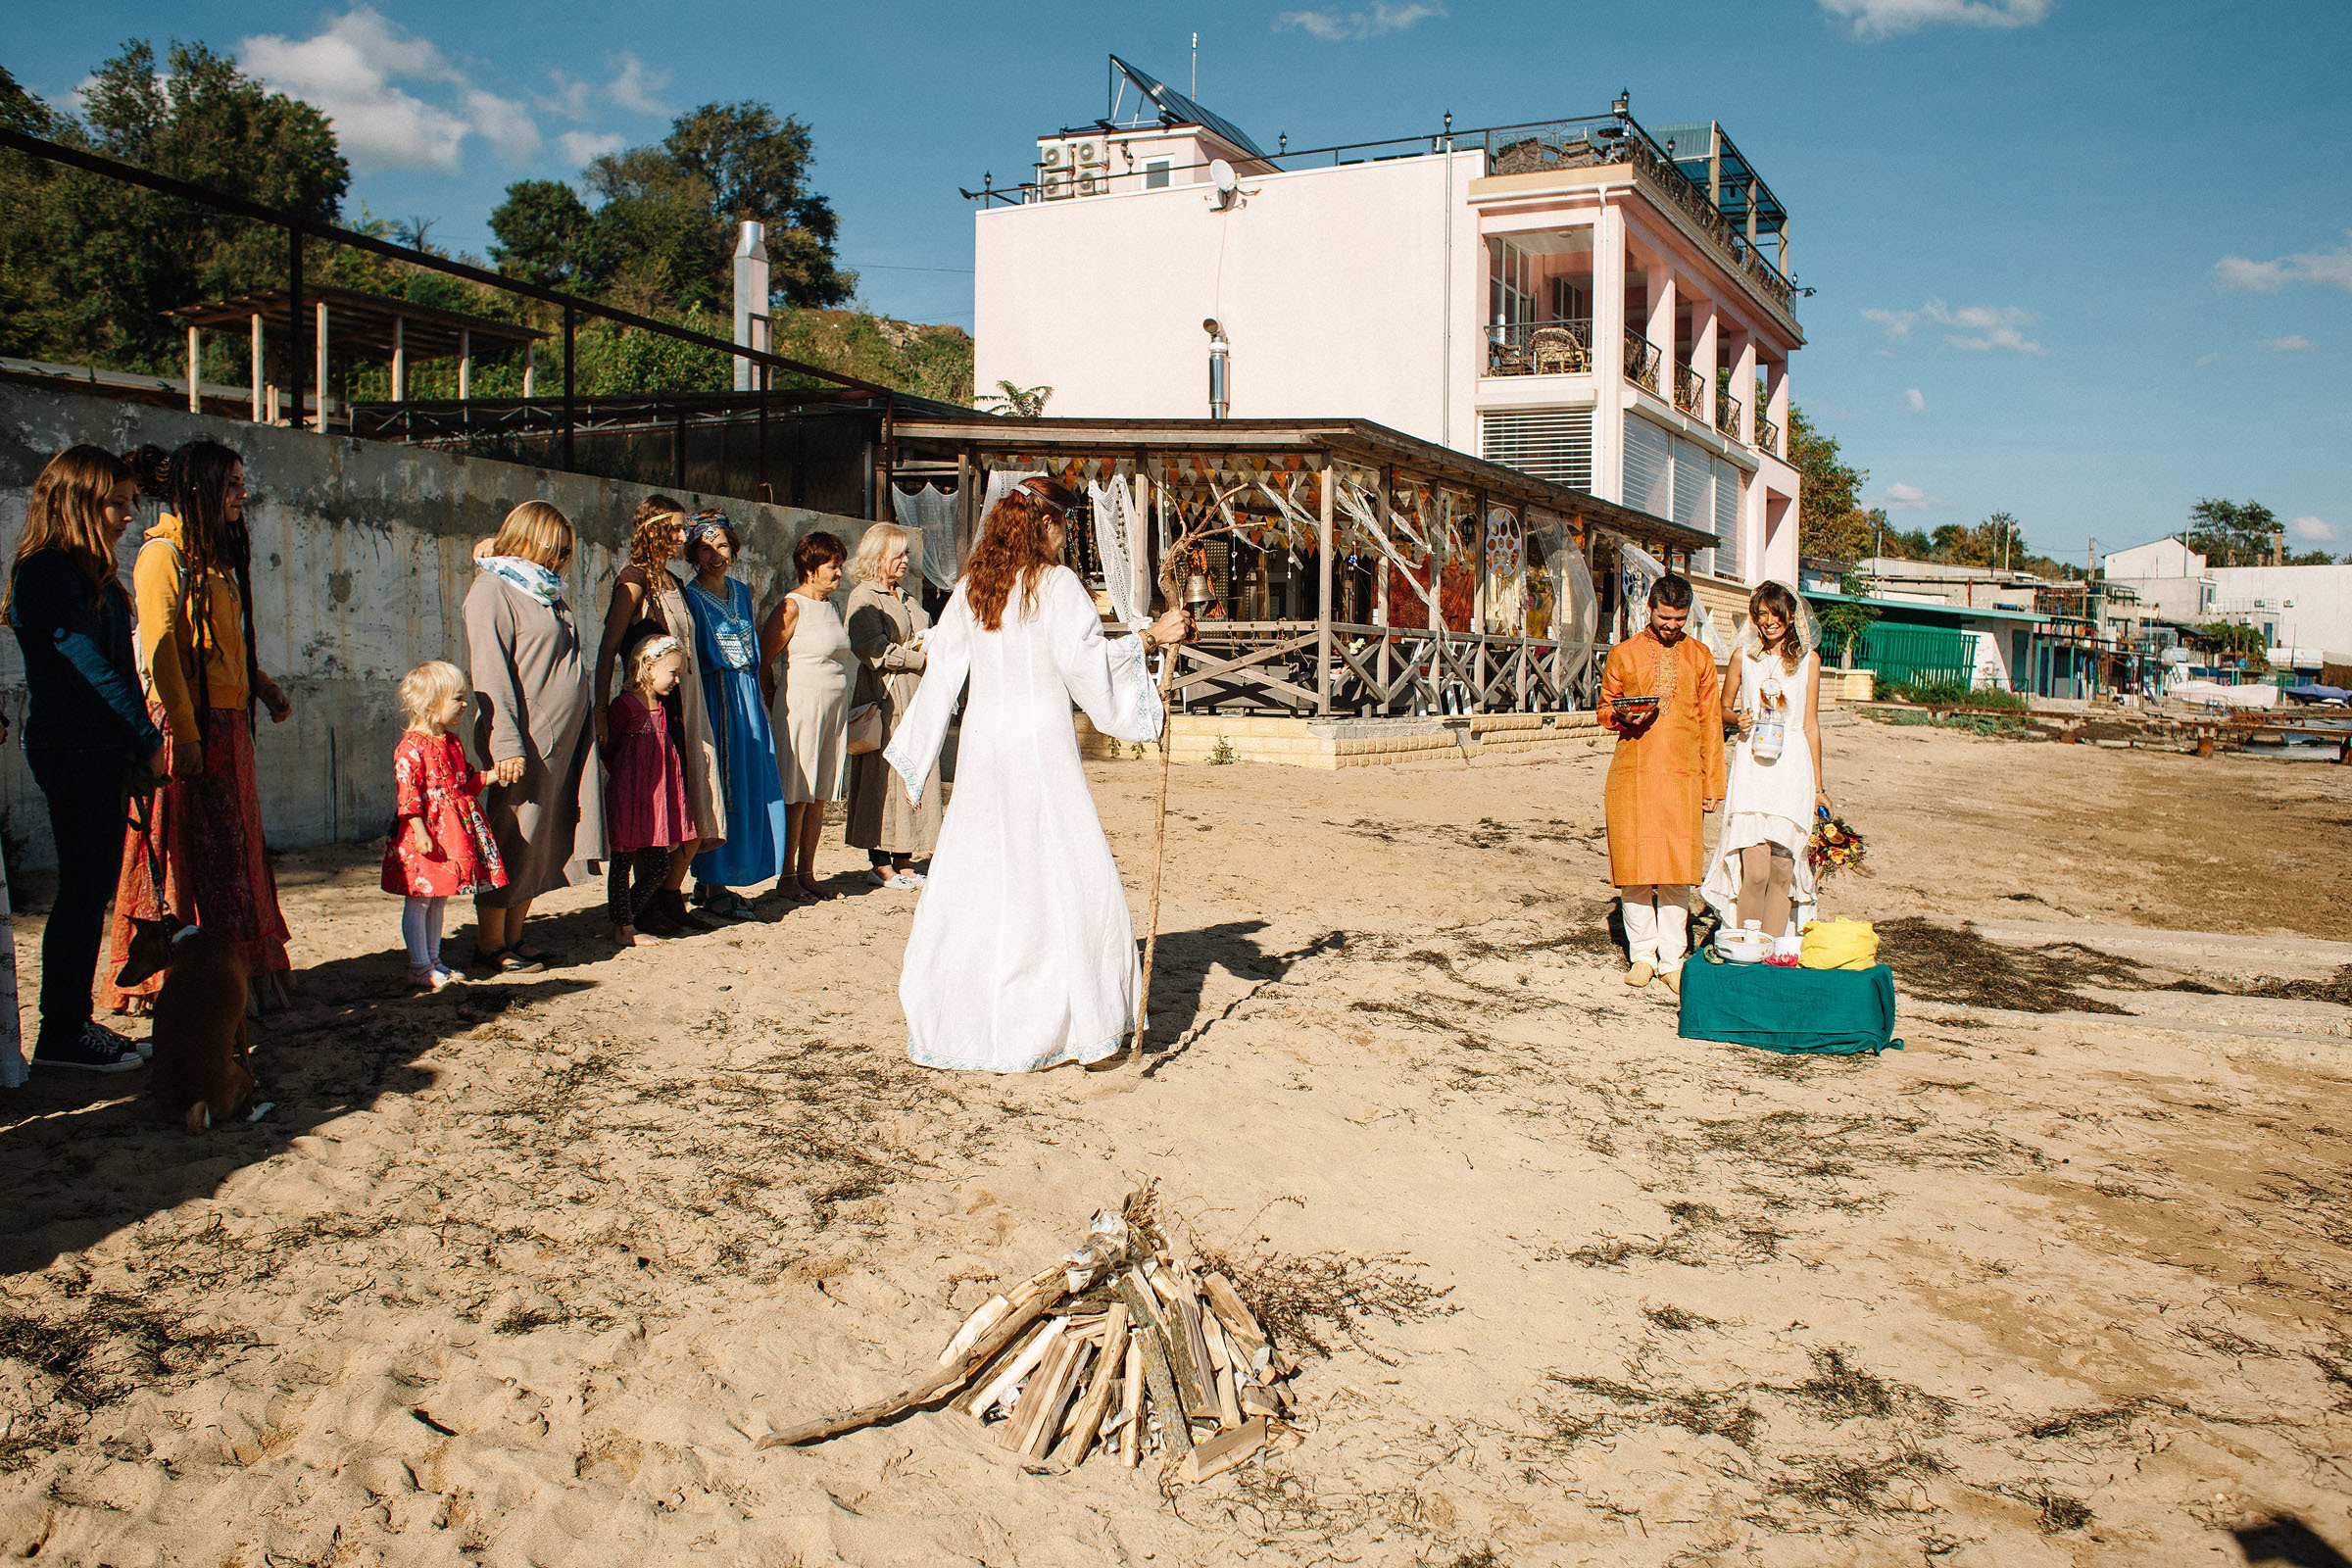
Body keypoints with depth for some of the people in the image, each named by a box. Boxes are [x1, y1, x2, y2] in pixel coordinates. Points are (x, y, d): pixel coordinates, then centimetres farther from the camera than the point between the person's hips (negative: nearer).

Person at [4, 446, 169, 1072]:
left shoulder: (88, 574, 17)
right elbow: (90, 668, -16)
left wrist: (141, 739, 5)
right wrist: (148, 739, -11)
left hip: (101, 750, 9)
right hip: (72, 750, -9)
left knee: (92, 885, 11)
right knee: (84, 886, -5)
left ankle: (70, 1021, 18)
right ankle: (61, 1032, 3)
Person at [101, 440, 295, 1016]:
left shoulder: (217, 557, 19)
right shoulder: (163, 555, -9)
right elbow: (160, 649, -16)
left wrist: (264, 688, 19)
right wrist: (183, 732, -21)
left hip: (227, 724, 8)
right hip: (185, 725, -8)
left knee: (234, 851, 9)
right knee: (178, 854, -3)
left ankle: (252, 969, 13)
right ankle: (155, 982, 4)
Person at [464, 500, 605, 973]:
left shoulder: (547, 592, 19)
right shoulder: (492, 589, -7)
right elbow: (490, 673, -14)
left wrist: (587, 730, 17)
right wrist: (508, 744, -21)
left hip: (565, 738, 8)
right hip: (527, 740, -8)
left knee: (542, 844, 10)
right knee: (512, 843, -2)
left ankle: (514, 939, 19)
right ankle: (490, 949, 7)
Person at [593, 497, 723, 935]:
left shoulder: (673, 583, 16)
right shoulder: (635, 581, -7)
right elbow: (608, 647, -12)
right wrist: (601, 708, -19)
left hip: (685, 708, 8)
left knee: (696, 813, 6)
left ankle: (671, 897, 17)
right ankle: (644, 904, 9)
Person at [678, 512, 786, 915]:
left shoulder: (742, 591, 14)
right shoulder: (689, 597, -6)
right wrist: (697, 710, -16)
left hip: (746, 696, 7)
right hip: (714, 696, -7)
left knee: (752, 787, 5)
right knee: (719, 790, -6)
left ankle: (714, 882, 15)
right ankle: (711, 887, 3)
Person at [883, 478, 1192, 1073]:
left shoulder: (972, 587, 9)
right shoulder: (1056, 584, -8)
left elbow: (942, 672, 11)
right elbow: (1085, 660, -18)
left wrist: (911, 754, 17)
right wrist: (1151, 636, -7)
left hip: (982, 743, 6)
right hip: (1041, 740, -6)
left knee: (971, 875, 11)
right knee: (1068, 875, 2)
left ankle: (948, 1018, 18)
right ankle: (1089, 1028, 6)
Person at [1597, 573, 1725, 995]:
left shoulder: (1699, 656, 11)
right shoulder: (1623, 654, 7)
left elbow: (1710, 722, 12)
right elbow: (1605, 708, 13)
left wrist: (1711, 783, 8)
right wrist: (1624, 717, -11)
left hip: (1683, 774, 1)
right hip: (1633, 771, -1)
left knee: (1678, 867, -1)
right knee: (1634, 864, -1)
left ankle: (1672, 959, 8)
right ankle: (1642, 955, 12)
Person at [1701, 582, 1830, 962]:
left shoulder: (1808, 659, 8)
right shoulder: (1743, 656, 7)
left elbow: (1811, 726, 11)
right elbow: (1723, 709, 18)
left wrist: (1817, 786, 12)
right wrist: (1737, 720, -6)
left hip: (1792, 767, 1)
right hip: (1751, 766, -1)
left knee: (1782, 869, 0)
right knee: (1755, 869, -10)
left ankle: (1777, 950, 11)